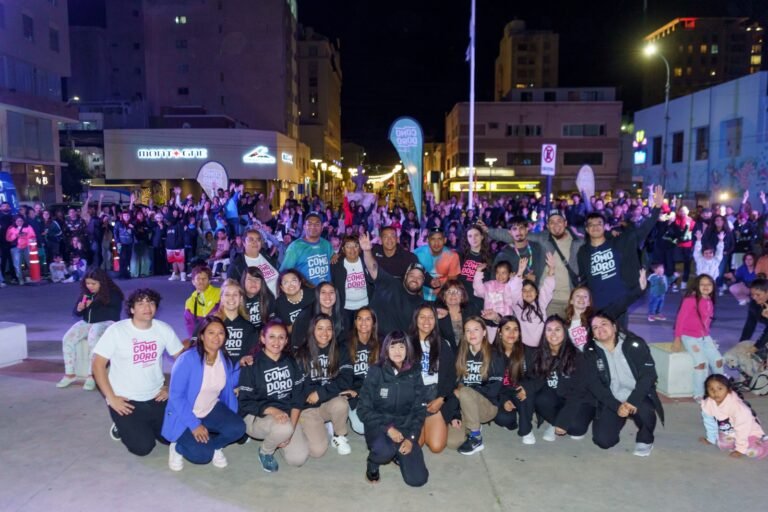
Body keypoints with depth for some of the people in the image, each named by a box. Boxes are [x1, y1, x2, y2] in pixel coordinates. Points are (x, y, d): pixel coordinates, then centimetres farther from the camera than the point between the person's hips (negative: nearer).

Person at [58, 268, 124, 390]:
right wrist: (79, 309, -12)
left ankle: (92, 376, -30)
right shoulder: (85, 293, 7)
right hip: (87, 323, 6)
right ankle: (70, 374, -9)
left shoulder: (113, 294, -8)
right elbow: (76, 312, 14)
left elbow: (113, 314, -14)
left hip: (105, 323, -6)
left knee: (93, 338, -36)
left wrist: (93, 306, -18)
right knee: (67, 339, -18)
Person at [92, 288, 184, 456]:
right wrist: (111, 398, -14)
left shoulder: (164, 329, -4)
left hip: (156, 398, 4)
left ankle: (145, 425, 25)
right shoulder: (116, 331, -14)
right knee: (143, 446, -13)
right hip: (126, 400, -3)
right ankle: (122, 426, 18)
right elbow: (98, 365, -11)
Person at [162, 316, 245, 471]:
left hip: (211, 410, 5)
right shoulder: (187, 359, -23)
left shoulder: (225, 359, -5)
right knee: (202, 455, -23)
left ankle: (213, 446, 8)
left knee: (238, 428, -22)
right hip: (184, 415, -5)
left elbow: (228, 385, 11)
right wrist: (194, 424, -25)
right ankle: (178, 447, 9)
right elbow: (176, 395, -21)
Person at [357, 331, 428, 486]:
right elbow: (364, 409, -9)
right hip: (379, 426, -2)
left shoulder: (414, 372, -2)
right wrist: (387, 428, -20)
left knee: (417, 479, -13)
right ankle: (373, 462, 1)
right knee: (384, 450, -37)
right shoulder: (376, 371, -9)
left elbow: (419, 409, 3)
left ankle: (397, 454, 19)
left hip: (405, 426, 3)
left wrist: (411, 438, -10)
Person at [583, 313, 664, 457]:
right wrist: (617, 406, -20)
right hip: (612, 401, 2)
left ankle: (645, 440, 0)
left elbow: (649, 374, -14)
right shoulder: (591, 351, -5)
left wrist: (633, 401, -25)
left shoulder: (634, 343, -10)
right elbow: (593, 384, -8)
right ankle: (619, 420, 23)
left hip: (638, 397, -2)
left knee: (645, 411, -36)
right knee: (603, 440, -13)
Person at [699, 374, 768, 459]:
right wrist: (711, 439, 9)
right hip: (728, 433, 5)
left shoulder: (736, 406, -34)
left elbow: (743, 429, -24)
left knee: (755, 452, -20)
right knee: (722, 444, -15)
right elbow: (710, 422, -2)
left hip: (748, 432, -5)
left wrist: (740, 449, -18)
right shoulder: (707, 404, -20)